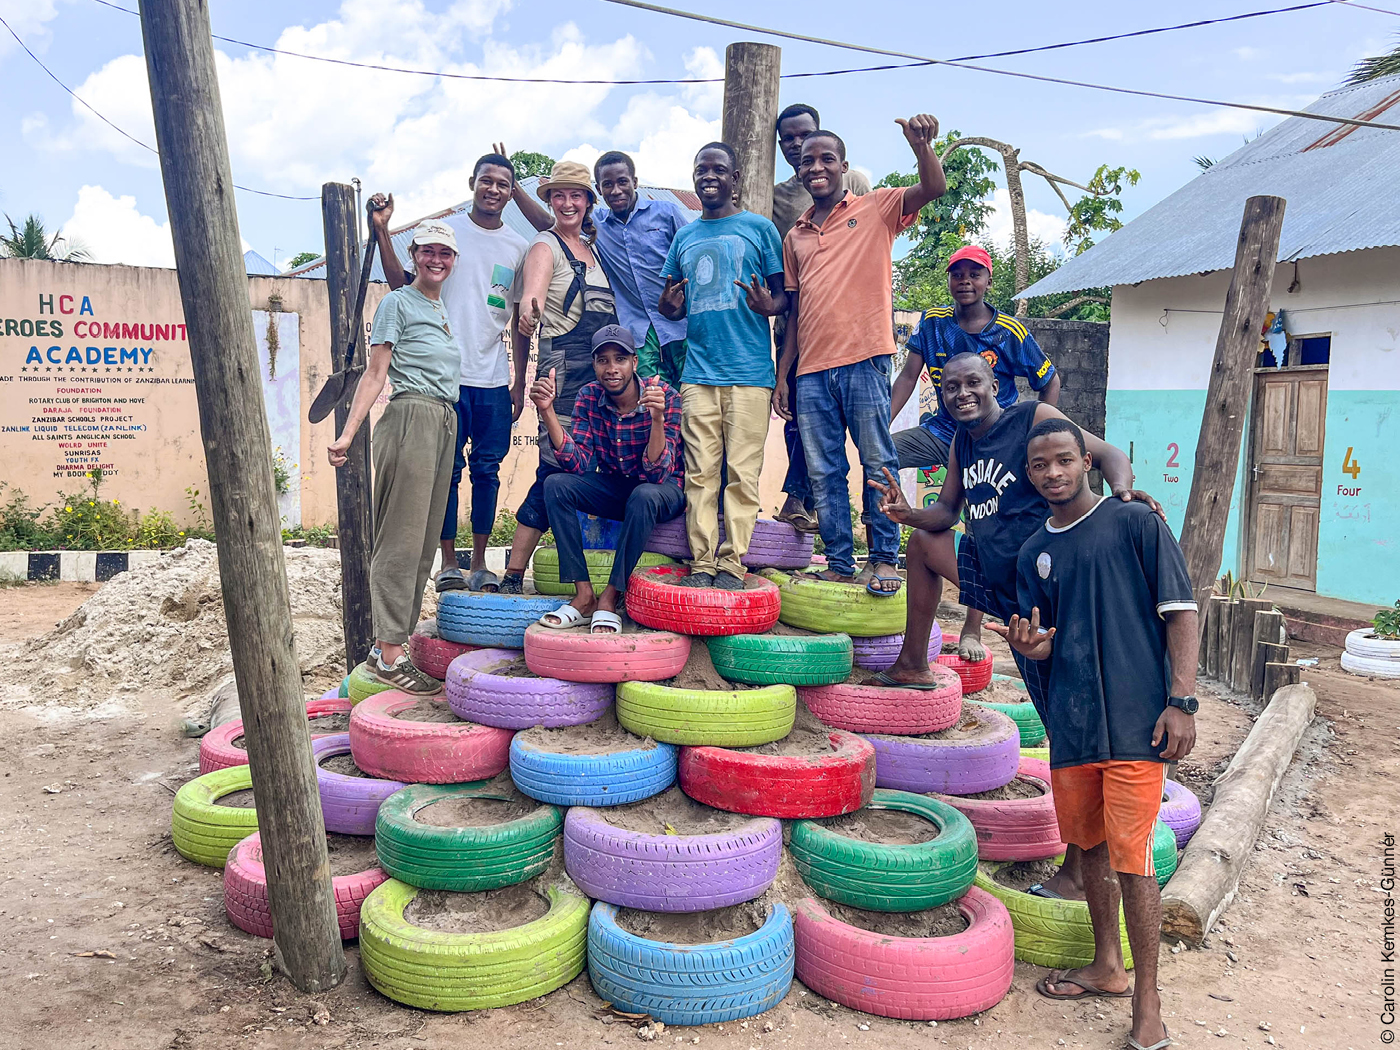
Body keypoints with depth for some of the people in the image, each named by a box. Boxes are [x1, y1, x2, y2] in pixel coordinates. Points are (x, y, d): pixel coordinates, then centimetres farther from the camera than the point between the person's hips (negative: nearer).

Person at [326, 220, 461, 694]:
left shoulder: (443, 310, 22)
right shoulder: (398, 302, 1)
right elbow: (376, 373, -5)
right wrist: (347, 434, -12)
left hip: (445, 425, 8)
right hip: (410, 419, -8)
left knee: (424, 541, 6)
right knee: (401, 539, -10)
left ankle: (390, 644, 12)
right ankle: (389, 653, -7)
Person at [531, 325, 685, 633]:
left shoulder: (664, 397, -20)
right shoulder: (588, 397, -8)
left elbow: (657, 472, -27)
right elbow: (578, 465, -17)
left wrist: (657, 418, -43)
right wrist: (547, 411, -26)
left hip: (664, 489, -4)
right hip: (612, 486, 4)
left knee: (643, 495, -38)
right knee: (556, 484, -20)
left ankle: (610, 597, -24)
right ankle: (584, 595, -22)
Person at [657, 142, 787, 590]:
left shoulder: (759, 228, 8)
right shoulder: (684, 238, 19)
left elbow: (784, 293, 6)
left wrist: (769, 305, -17)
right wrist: (670, 305, -1)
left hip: (749, 371, -3)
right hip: (698, 372, 4)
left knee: (742, 472, -4)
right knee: (700, 473, 1)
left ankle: (732, 563, 1)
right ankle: (701, 563, 4)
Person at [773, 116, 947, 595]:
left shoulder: (874, 209, 6)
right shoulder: (795, 237, 18)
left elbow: (934, 189, -9)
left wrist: (921, 145, -28)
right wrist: (782, 375, 13)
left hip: (864, 359, -4)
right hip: (811, 369, 5)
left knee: (878, 462, -1)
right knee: (823, 472, 4)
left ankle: (884, 559, 6)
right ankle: (839, 563, 11)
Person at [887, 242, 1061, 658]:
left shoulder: (1010, 333, -8)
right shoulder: (933, 323, 0)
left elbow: (1050, 382, 3)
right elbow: (908, 377, 0)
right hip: (942, 431, 3)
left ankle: (972, 631, 1)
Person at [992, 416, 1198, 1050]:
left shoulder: (1135, 524, -2)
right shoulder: (1033, 554, 13)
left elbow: (1180, 612, -5)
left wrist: (1181, 701, -12)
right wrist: (1030, 645, -8)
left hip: (1134, 722, -6)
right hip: (1070, 722, 6)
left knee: (1131, 860, -7)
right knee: (1090, 846, 16)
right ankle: (1107, 968, 34)